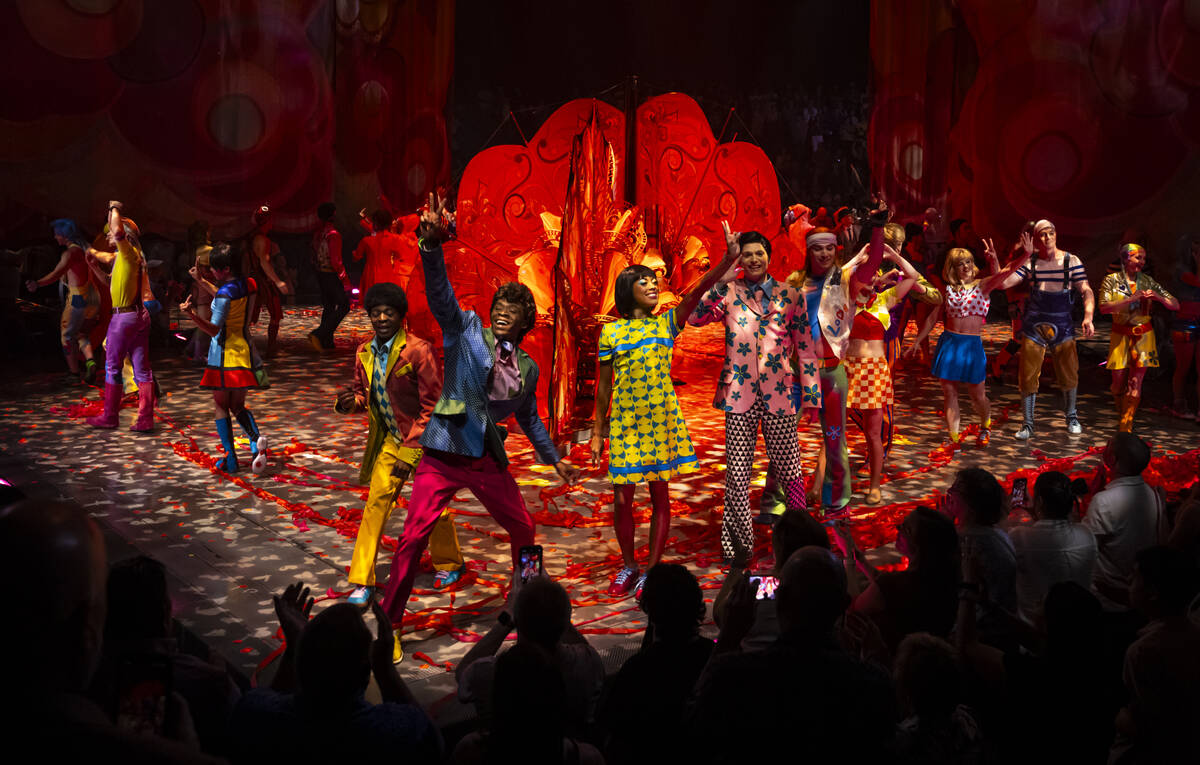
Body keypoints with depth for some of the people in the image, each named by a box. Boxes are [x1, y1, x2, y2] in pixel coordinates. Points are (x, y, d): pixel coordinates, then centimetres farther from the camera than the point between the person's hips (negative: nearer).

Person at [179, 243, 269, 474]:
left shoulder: (225, 293, -19)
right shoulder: (250, 285, 4)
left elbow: (214, 330, -22)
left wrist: (192, 315, -34)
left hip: (223, 354, -7)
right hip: (243, 351, 7)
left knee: (220, 406, 4)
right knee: (238, 406, 14)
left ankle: (230, 459, 3)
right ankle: (256, 440, -14)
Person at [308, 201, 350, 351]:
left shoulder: (317, 234, 6)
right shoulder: (333, 235, -18)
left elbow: (315, 254, 11)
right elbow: (336, 261, -21)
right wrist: (345, 280, -17)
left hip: (321, 274, 8)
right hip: (332, 275, -8)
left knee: (328, 307, 14)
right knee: (344, 306, 1)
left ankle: (327, 342, 14)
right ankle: (318, 334, -8)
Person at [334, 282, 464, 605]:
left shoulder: (419, 351, -19)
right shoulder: (364, 353, 0)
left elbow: (433, 406, -17)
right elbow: (364, 395, 14)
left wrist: (410, 452, -17)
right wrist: (350, 401, -13)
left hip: (423, 441, -4)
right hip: (390, 440, 4)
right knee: (376, 502, -3)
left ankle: (449, 565, 32)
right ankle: (362, 581, 3)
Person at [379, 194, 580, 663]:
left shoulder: (528, 368, 11)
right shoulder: (466, 330, -1)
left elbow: (529, 419, 26)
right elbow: (439, 290, -17)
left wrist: (555, 460, 29)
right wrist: (432, 242, -34)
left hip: (488, 460, 5)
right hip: (444, 455, -5)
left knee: (523, 529, 14)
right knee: (413, 539, -12)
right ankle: (389, 625, -2)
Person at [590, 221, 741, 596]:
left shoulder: (666, 323, 4)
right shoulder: (611, 332, 2)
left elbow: (697, 292, -12)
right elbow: (603, 386, 6)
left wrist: (728, 260, -27)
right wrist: (597, 433, 7)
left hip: (661, 420, 1)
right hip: (624, 424, -1)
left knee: (660, 496, 4)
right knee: (622, 499, 2)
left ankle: (652, 571, 13)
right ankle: (628, 568, 21)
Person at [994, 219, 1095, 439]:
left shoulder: (1071, 262, -2)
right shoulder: (1029, 263, 0)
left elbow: (1086, 291, -5)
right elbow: (1003, 283, -6)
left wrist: (1088, 317, -20)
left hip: (1062, 328, 0)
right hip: (1034, 328, 0)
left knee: (1069, 376, 6)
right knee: (1028, 378, 0)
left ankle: (1071, 418, 29)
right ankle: (1027, 424, 11)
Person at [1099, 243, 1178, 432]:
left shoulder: (1147, 281, 4)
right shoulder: (1111, 280, -2)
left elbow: (1175, 305, 5)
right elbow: (1104, 307, -18)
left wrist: (1158, 297, -16)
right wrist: (1132, 299, -24)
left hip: (1143, 335, 1)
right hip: (1120, 336, -1)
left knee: (1135, 383, -5)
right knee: (1118, 382, 2)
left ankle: (1125, 427, -2)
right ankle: (1122, 415, 31)